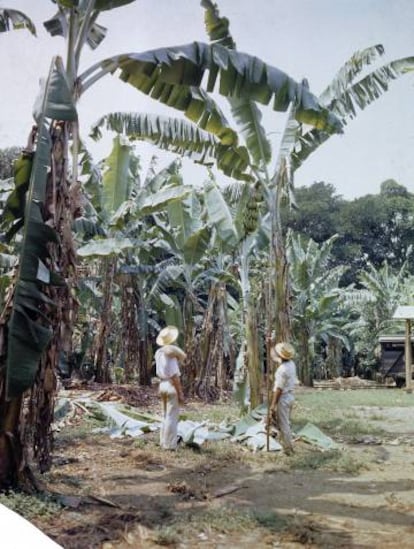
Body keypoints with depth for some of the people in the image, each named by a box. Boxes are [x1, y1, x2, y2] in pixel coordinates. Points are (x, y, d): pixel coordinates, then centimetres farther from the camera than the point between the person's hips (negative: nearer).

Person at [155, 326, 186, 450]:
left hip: (162, 385, 8)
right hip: (172, 386, -8)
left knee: (165, 415, 19)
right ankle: (169, 444, 4)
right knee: (172, 417, 0)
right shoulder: (171, 353, -18)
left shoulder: (158, 352, 5)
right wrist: (180, 393, -15)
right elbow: (174, 376, -18)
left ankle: (163, 441, 26)